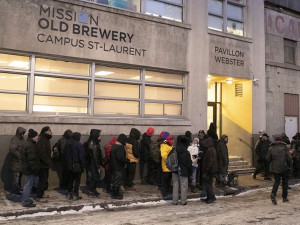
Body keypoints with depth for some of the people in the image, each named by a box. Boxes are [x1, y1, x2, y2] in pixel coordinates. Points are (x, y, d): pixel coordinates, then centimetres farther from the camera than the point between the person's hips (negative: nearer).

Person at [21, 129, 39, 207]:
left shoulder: (29, 144, 12)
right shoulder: (31, 146, -21)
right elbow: (32, 159, -24)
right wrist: (35, 170, -19)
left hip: (26, 168, 11)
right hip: (30, 169, -11)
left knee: (27, 185, 19)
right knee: (28, 185, -3)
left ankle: (25, 200, 31)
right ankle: (26, 202, 5)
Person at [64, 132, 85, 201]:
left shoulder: (68, 144, 3)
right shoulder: (79, 145, -14)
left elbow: (65, 155, 9)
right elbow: (81, 156, -13)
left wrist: (66, 164, 16)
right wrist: (82, 166, -5)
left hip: (69, 166, 6)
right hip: (77, 166, -5)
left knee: (70, 180, 15)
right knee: (77, 180, 5)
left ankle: (69, 194, 19)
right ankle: (75, 195, 6)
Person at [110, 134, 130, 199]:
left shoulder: (114, 146, 11)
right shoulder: (120, 147, -22)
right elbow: (121, 157, -30)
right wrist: (128, 161, -17)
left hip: (114, 166, 10)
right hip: (118, 167, -10)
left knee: (114, 180, 18)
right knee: (118, 180, -1)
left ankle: (115, 193, 29)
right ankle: (115, 194, 7)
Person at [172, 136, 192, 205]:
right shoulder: (186, 152, -12)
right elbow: (189, 163, -9)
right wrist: (190, 171, 2)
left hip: (175, 171, 4)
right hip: (183, 172, -4)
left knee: (175, 186, 10)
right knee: (183, 186, 6)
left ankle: (175, 201, 14)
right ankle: (183, 201, 10)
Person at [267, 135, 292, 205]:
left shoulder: (271, 148, 0)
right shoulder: (284, 147, -5)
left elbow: (268, 159, 1)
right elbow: (289, 158, -8)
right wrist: (289, 165, 9)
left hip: (275, 168, 2)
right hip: (284, 168, -1)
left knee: (276, 181, 11)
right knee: (285, 182, 13)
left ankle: (273, 194, -13)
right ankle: (284, 197, 17)